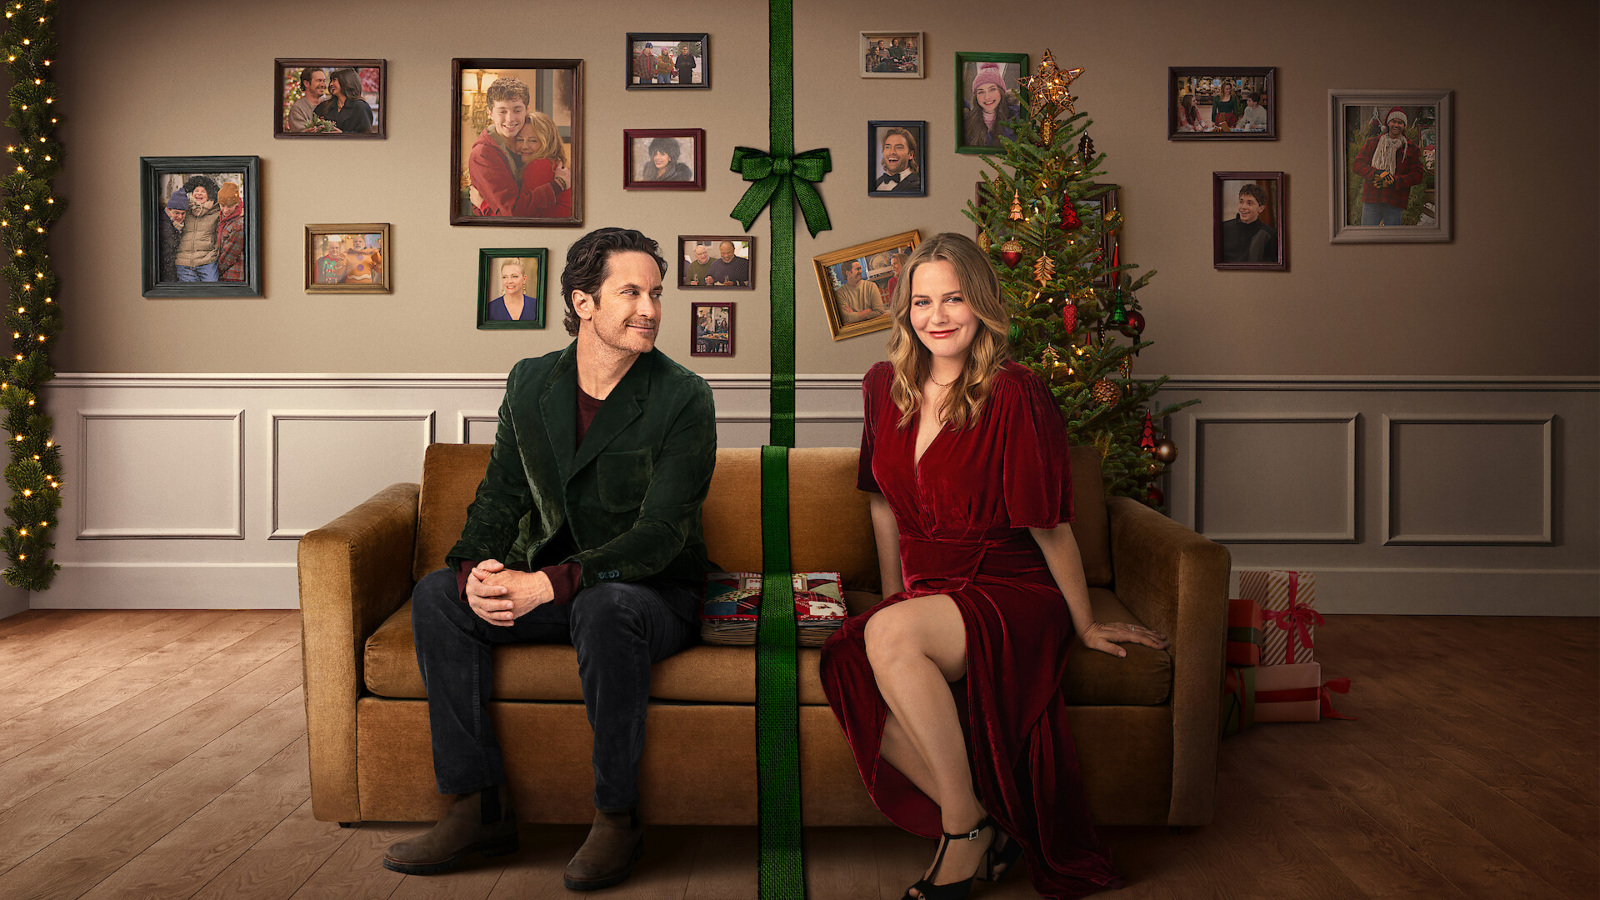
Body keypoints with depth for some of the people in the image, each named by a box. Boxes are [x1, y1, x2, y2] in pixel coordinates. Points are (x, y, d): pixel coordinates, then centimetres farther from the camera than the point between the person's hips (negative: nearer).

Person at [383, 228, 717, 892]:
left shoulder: (683, 398, -13)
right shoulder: (530, 383, 4)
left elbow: (660, 533, -20)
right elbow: (500, 496, 5)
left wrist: (548, 584, -31)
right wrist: (477, 571, -18)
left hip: (656, 593, -5)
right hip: (549, 585, 5)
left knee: (605, 606, -37)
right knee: (437, 594, -15)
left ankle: (617, 817, -19)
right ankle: (479, 805, -9)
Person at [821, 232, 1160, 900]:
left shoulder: (1013, 394, -13)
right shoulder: (885, 387, 6)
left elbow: (1049, 524, -8)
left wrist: (1085, 625, 0)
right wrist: (893, 595, 17)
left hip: (1011, 598, -6)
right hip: (925, 600, 6)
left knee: (888, 635, -33)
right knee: (846, 665, -26)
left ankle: (966, 826, -17)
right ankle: (987, 824, -14)